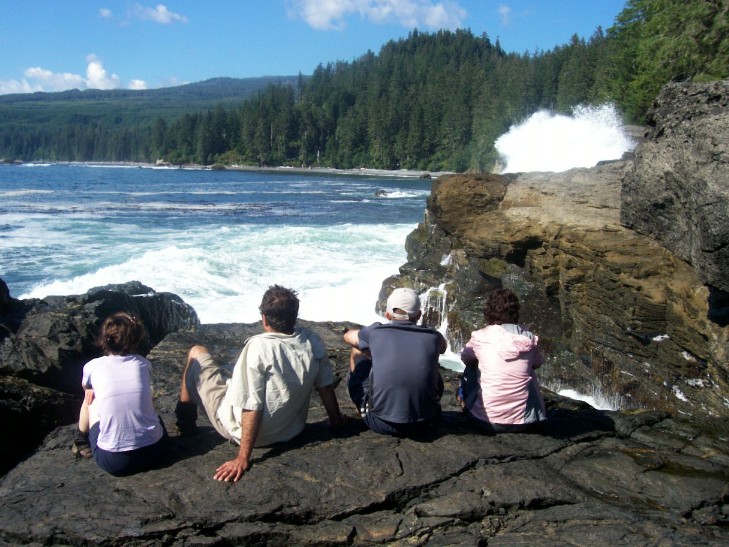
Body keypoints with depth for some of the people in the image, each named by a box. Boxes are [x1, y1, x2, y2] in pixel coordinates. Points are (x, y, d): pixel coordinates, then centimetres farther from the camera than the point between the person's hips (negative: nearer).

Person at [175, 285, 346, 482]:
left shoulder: (258, 347, -28)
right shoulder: (312, 341, -12)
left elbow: (252, 407, -28)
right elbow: (326, 385, -1)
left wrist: (243, 459, -21)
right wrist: (336, 421, 15)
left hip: (242, 429, -5)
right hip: (290, 430, 5)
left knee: (196, 353, 9)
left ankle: (185, 420, 29)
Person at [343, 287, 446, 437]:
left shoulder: (376, 332, -7)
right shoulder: (432, 337, -4)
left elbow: (348, 335, 17)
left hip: (380, 424, -1)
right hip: (424, 426, 2)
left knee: (358, 352, 19)